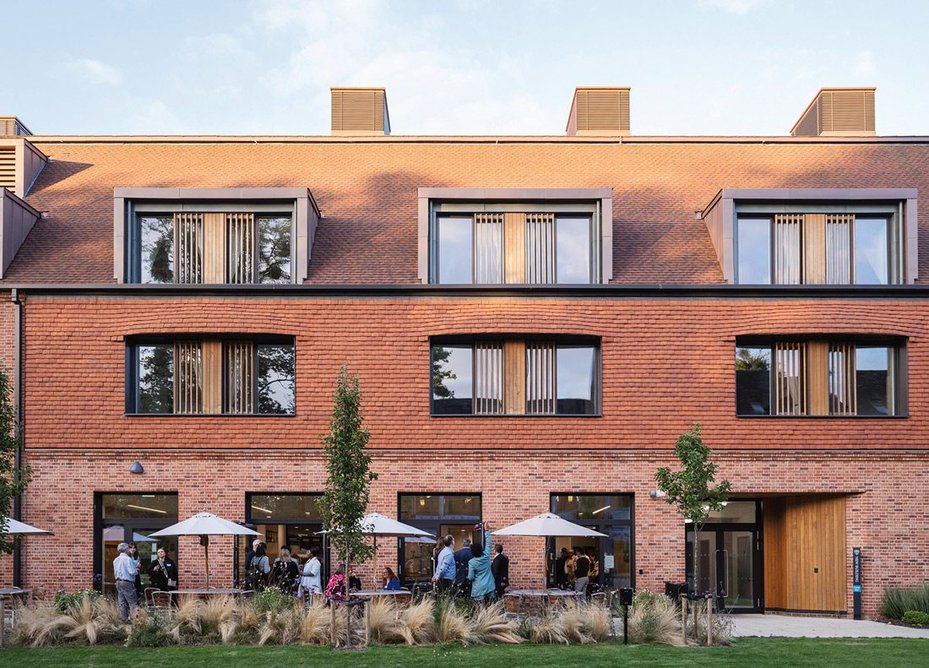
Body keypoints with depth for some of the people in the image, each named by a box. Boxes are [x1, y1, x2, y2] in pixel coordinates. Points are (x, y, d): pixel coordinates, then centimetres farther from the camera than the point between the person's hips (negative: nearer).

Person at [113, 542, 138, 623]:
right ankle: (133, 619, -9)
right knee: (132, 602, -4)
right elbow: (132, 572, -17)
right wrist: (136, 569, 2)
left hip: (118, 582, 8)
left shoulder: (115, 560, 10)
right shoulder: (128, 559, -14)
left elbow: (115, 573, 17)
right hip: (127, 582, -8)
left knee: (121, 602, 10)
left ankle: (124, 619, 13)